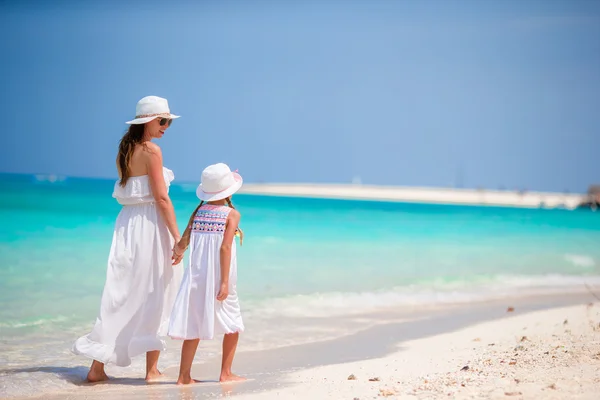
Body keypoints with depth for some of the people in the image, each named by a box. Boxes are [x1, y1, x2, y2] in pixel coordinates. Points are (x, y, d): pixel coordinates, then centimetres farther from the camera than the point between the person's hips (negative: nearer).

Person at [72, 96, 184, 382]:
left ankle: (98, 365, 5)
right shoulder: (151, 150, -11)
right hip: (151, 223, -7)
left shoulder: (125, 150, 12)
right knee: (155, 297, 3)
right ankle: (152, 369, 8)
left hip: (127, 222, 7)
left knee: (121, 295, 8)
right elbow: (161, 197, -15)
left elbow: (129, 190, 14)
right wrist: (177, 237, -13)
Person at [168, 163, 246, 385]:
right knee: (233, 324, 13)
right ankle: (226, 372, 15)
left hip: (196, 277, 4)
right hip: (218, 278, -4)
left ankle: (184, 375, 7)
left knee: (194, 326, 9)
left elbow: (183, 242, 1)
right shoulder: (232, 214, -6)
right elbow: (225, 247, -15)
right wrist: (225, 281, -16)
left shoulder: (198, 211, 6)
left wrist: (177, 253, 24)